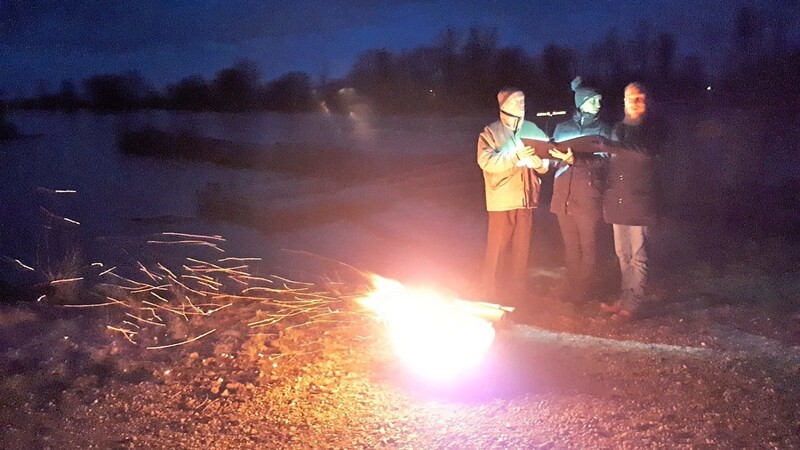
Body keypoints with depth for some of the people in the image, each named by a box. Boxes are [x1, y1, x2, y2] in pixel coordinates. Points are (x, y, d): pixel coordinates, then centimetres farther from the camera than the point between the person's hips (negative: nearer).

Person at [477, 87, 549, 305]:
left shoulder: (532, 129, 13)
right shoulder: (490, 133, 1)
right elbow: (486, 161, -15)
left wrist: (540, 162, -16)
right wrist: (515, 157, -24)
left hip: (527, 199, 3)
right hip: (502, 199, -3)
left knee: (521, 250, 7)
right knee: (498, 250, 1)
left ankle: (516, 299, 18)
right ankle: (492, 299, 12)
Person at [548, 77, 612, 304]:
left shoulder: (602, 130, 4)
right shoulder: (562, 128, 13)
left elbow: (601, 160, -9)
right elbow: (553, 157, 15)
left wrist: (574, 160, -24)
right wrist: (547, 156, -8)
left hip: (589, 197, -3)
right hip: (563, 195, 3)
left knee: (588, 247, 0)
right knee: (570, 246, 9)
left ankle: (583, 291, 9)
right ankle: (571, 288, 19)